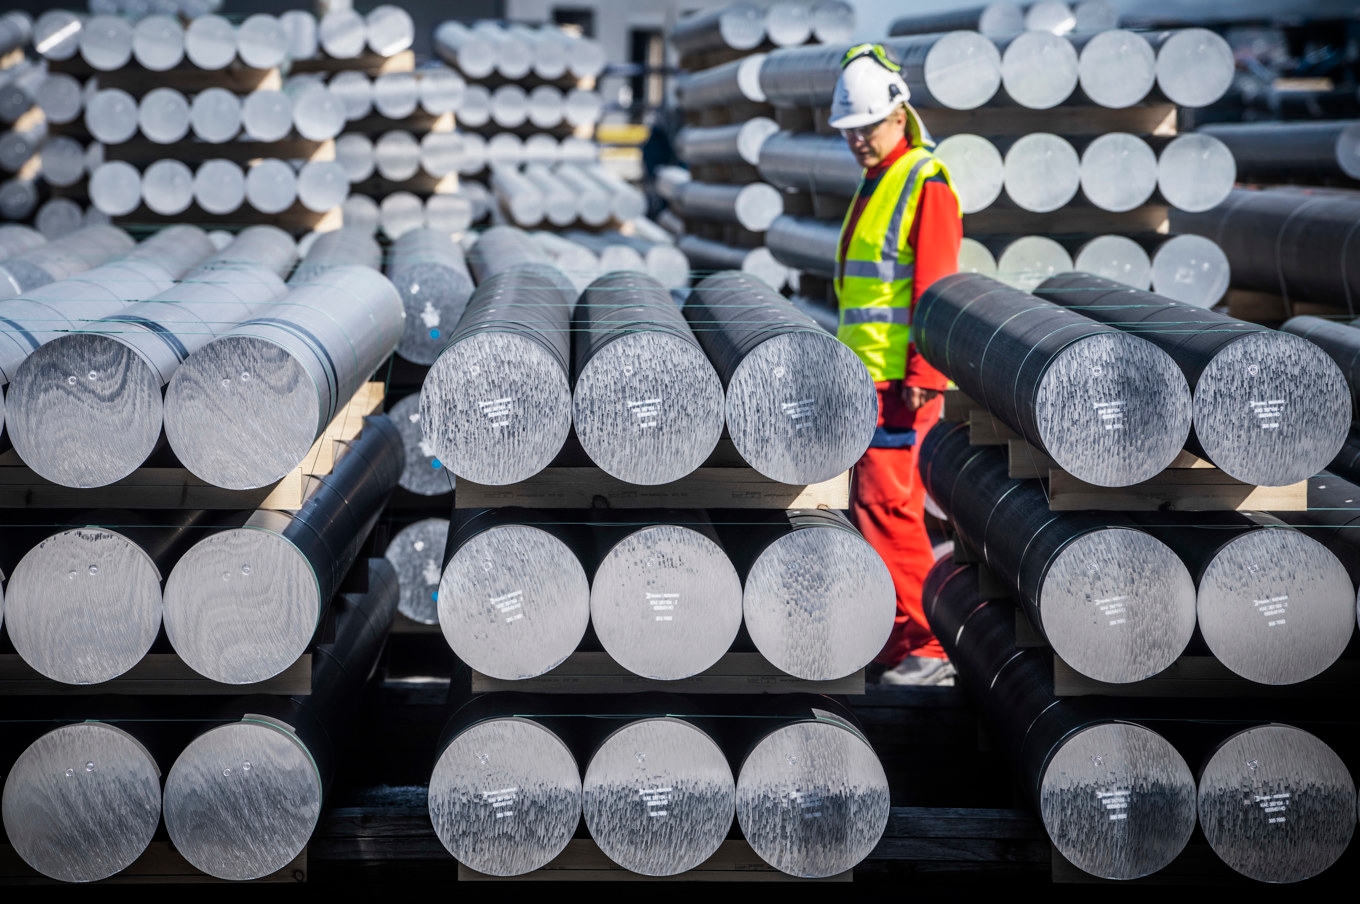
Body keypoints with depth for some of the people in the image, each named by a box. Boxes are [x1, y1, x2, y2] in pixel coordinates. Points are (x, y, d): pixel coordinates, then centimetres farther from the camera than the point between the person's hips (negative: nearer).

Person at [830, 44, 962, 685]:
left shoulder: (925, 182, -10)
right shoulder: (875, 183, 19)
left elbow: (935, 288, -16)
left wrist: (921, 375, -21)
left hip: (903, 380, -10)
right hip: (870, 377, 10)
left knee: (884, 506, -13)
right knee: (879, 509, 12)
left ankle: (924, 647, -10)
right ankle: (900, 641, 17)